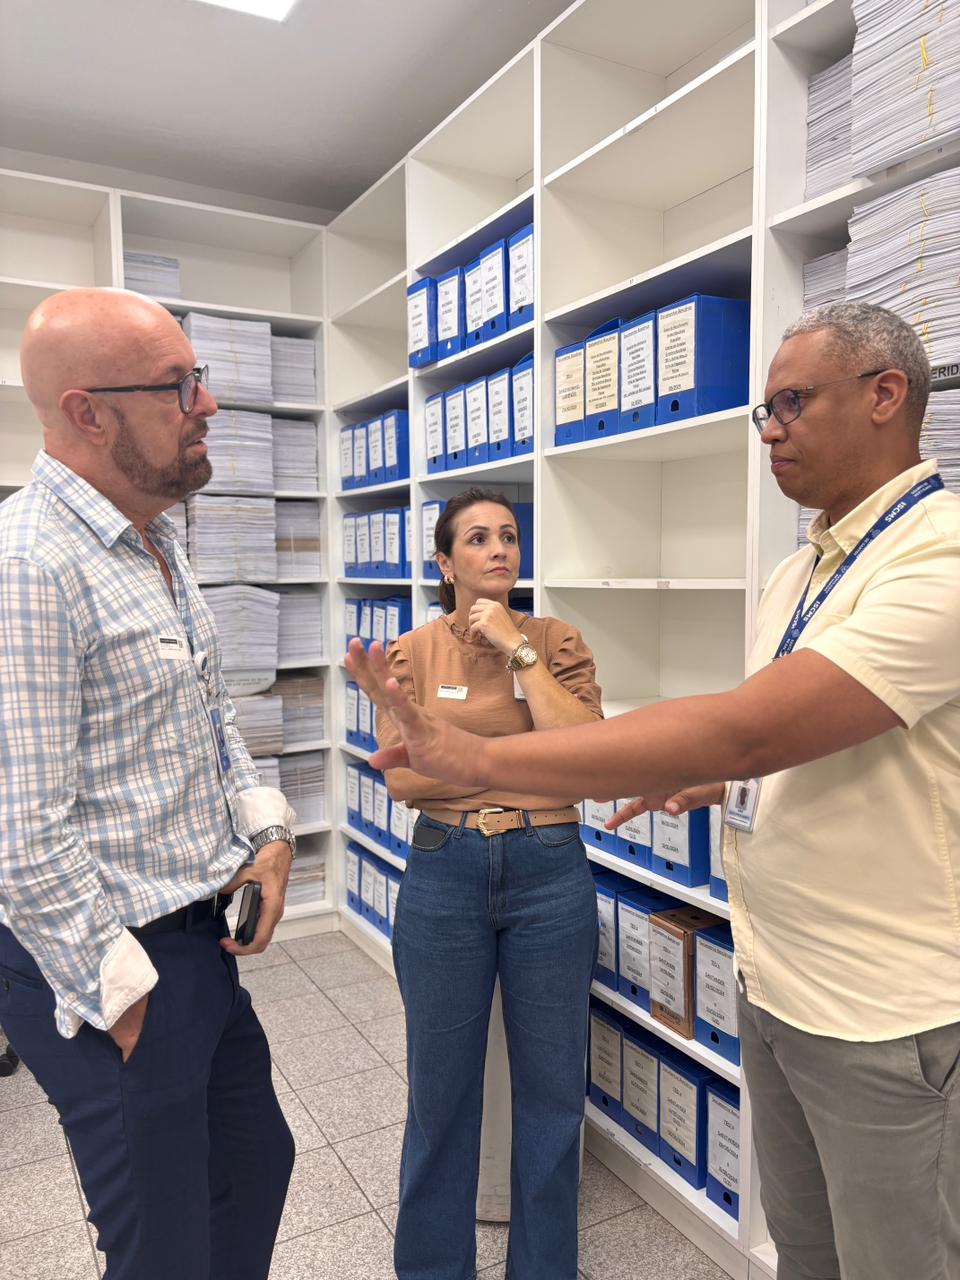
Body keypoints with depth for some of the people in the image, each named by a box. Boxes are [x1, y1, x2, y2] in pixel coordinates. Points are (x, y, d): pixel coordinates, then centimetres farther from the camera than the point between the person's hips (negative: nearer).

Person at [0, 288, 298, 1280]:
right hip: (108, 972, -8)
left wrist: (264, 829, 4)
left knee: (256, 1164, 25)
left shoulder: (154, 549, 7)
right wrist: (122, 996, -15)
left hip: (200, 939, 9)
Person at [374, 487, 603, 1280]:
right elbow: (404, 777, -11)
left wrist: (520, 650, -15)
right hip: (445, 874, 0)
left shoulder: (557, 642, 0)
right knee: (442, 1086, 15)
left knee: (551, 1086, 15)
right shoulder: (412, 653, -2)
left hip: (551, 872, 1)